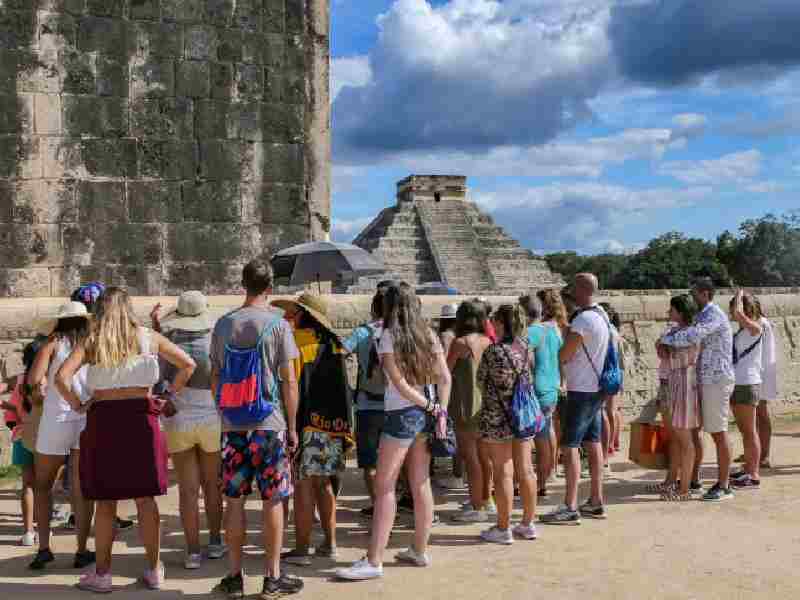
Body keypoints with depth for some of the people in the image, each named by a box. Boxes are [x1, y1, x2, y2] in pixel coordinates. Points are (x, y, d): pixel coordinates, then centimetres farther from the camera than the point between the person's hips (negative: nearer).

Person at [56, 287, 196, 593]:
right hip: (141, 418, 1)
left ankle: (102, 573, 14)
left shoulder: (91, 342, 2)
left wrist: (77, 405, 0)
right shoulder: (147, 337, 5)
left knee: (105, 501, 8)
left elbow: (62, 376, -12)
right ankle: (154, 571, 14)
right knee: (145, 499, 8)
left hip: (102, 419, -1)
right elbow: (188, 365, 5)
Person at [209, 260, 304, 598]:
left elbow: (215, 378, 7)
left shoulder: (223, 325, 4)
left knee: (234, 500, 9)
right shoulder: (278, 324, -6)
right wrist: (293, 427, 0)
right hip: (269, 424, -3)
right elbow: (288, 382, -7)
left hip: (232, 425, 3)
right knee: (273, 501, 4)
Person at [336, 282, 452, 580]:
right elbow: (445, 377, 3)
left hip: (401, 414, -6)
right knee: (421, 484, 13)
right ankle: (420, 551, 22)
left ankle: (373, 561, -5)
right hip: (425, 414, 6)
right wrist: (440, 412, -1)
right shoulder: (428, 335, 8)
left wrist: (430, 407, -5)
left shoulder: (389, 337, -8)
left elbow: (400, 384, -13)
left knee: (384, 487, -4)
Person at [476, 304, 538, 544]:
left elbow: (481, 381, -2)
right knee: (525, 470, 11)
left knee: (503, 472, 0)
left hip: (498, 417, -6)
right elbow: (530, 376, 10)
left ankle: (503, 528, 8)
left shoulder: (494, 351, -15)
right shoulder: (526, 347, 0)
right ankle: (528, 524, 22)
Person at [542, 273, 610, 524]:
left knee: (570, 447, -6)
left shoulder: (582, 320, -20)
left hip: (581, 391, -9)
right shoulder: (602, 315, 10)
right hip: (596, 389, 9)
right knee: (593, 443, 13)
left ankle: (570, 508, -5)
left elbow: (563, 356, -15)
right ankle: (596, 502, 19)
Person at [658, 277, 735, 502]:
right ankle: (722, 481, 15)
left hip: (717, 381, -9)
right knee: (716, 432, 10)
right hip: (708, 381, 9)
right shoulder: (703, 315, 18)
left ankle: (724, 486, -2)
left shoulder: (714, 315, -14)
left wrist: (664, 340, -14)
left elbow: (691, 337, -29)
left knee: (719, 433, -6)